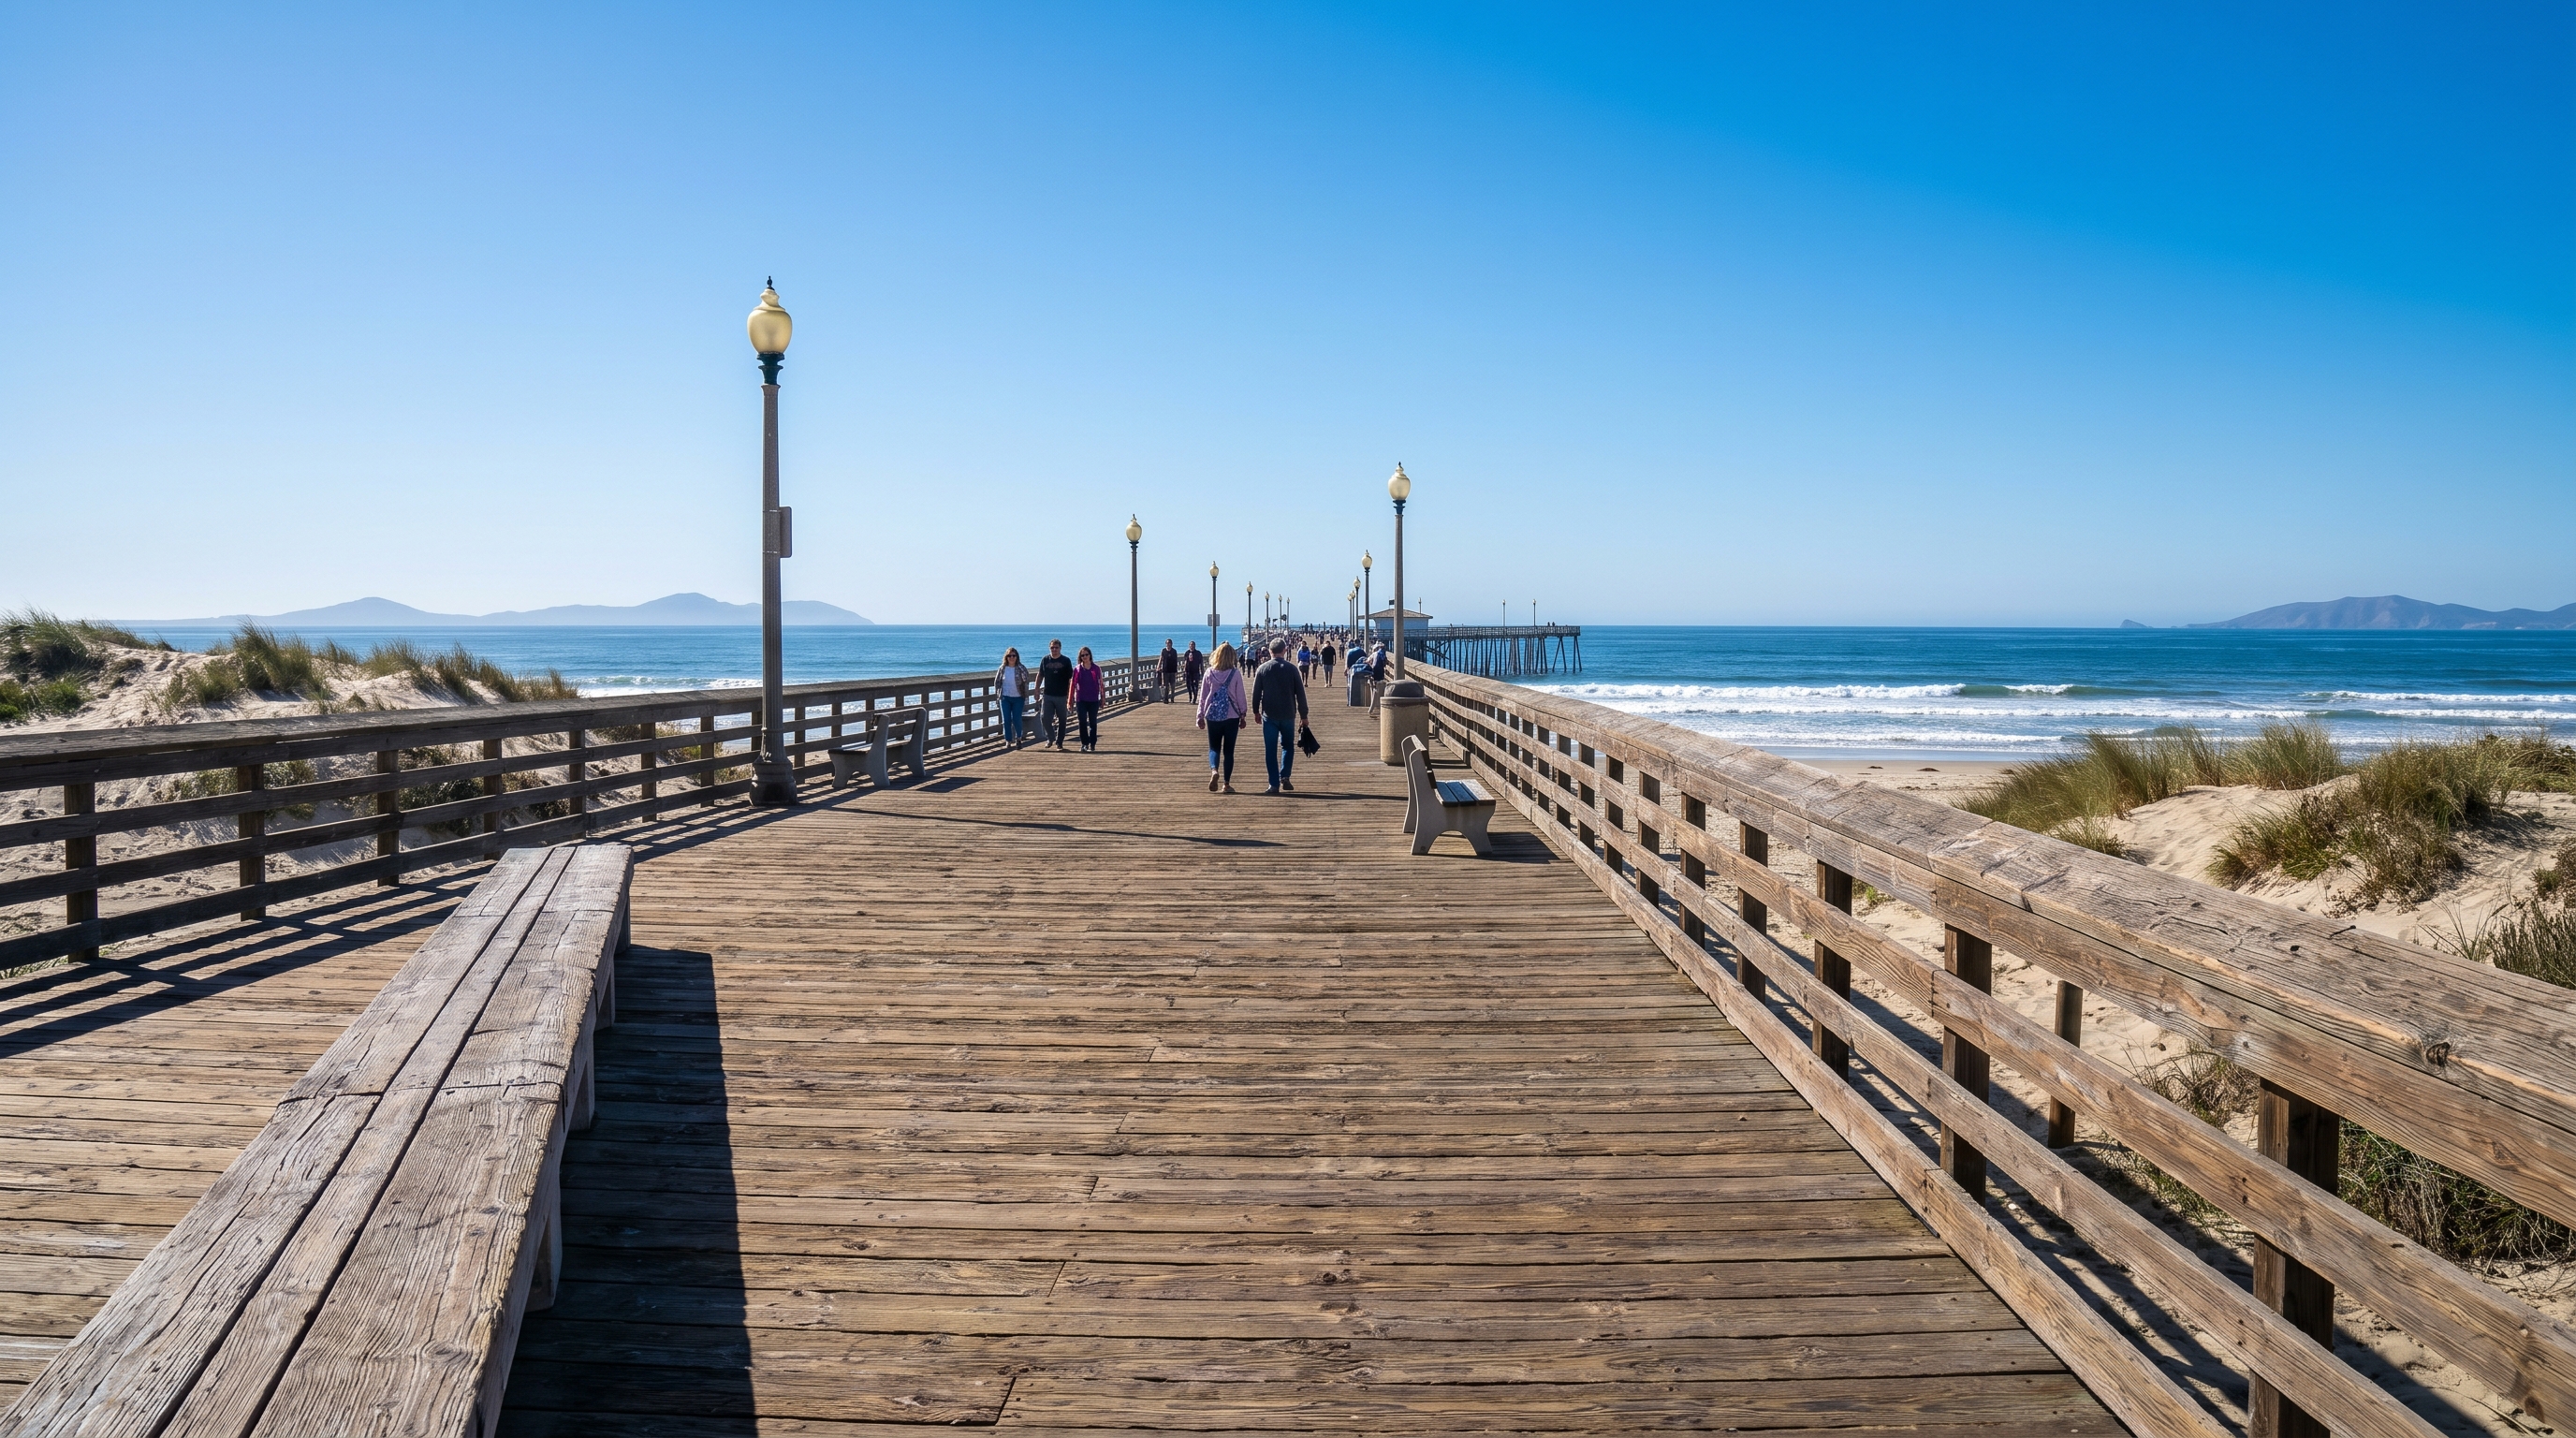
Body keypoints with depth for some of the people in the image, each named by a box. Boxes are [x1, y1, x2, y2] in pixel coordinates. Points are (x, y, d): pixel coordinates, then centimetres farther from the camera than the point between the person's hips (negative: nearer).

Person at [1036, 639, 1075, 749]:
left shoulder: (1066, 661, 0)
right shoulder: (1045, 660, 5)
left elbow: (1070, 679, 2)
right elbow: (1040, 676, 13)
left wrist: (1070, 694, -4)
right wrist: (1037, 691, 8)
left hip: (1061, 696, -1)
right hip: (1047, 695, 1)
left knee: (1061, 720, 4)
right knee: (1044, 718, -6)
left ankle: (1059, 742, 15)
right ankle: (1051, 738, 15)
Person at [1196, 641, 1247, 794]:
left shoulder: (1209, 673, -2)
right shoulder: (1236, 673, -6)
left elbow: (1202, 695, 3)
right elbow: (1240, 696, -2)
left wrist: (1200, 716, 11)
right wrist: (1243, 715, 9)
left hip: (1212, 715, 1)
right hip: (1231, 716, -1)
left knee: (1214, 748, 11)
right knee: (1228, 750, 7)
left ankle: (1214, 770, -18)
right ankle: (1226, 783, 7)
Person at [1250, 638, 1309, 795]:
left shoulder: (1263, 669, -2)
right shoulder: (1291, 669, -3)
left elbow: (1256, 692, 3)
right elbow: (1300, 693, -1)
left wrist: (1256, 711, 17)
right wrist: (1303, 715, 7)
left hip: (1269, 716, 0)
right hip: (1288, 715, 0)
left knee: (1270, 750, 4)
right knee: (1288, 746, 18)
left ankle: (1274, 785, 0)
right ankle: (1284, 776, 4)